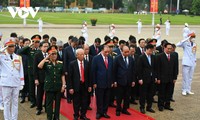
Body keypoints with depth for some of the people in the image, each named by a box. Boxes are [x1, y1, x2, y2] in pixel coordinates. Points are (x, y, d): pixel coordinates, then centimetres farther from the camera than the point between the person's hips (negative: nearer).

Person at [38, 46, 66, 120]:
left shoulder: (60, 63, 6)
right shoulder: (46, 63, 0)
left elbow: (62, 75, 7)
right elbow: (39, 66, -21)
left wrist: (63, 85, -1)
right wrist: (46, 58, -18)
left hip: (58, 86, 2)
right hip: (49, 86, -2)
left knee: (58, 103, 9)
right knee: (49, 103, 3)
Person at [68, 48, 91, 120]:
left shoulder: (87, 63, 3)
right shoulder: (72, 64, -6)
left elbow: (88, 75, 8)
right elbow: (70, 76, -6)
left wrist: (89, 85, 5)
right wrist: (70, 87, -10)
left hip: (85, 86, 3)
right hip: (76, 86, -3)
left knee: (85, 101, 9)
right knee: (76, 102, 7)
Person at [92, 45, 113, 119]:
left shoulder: (110, 59, 7)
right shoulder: (96, 58, -6)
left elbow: (112, 70, 11)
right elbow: (93, 71, -6)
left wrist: (112, 82, 9)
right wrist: (94, 83, -8)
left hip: (108, 83, 4)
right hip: (99, 83, -4)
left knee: (106, 99, 9)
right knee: (99, 99, 5)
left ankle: (104, 112, 21)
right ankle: (99, 113, 18)